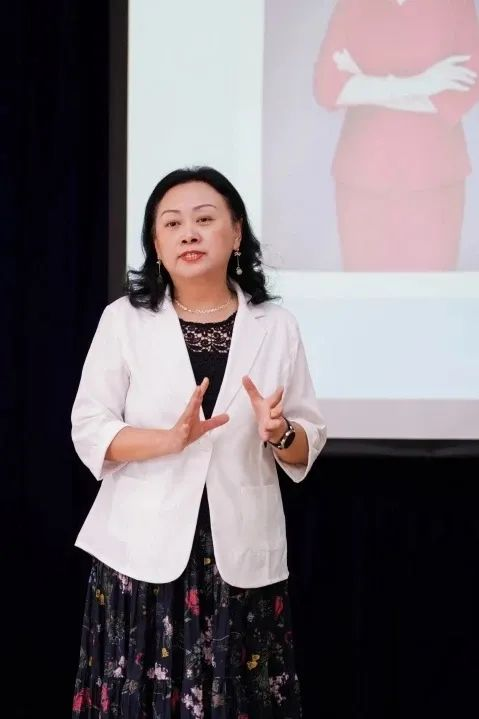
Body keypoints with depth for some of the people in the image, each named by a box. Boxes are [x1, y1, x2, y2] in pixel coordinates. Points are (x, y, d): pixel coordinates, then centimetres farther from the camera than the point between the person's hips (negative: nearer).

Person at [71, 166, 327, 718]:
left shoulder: (277, 327, 4)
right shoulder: (124, 320, 1)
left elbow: (308, 446, 8)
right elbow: (88, 429, -2)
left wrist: (279, 433, -14)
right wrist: (171, 438, -18)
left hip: (242, 554, 1)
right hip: (145, 550, -1)